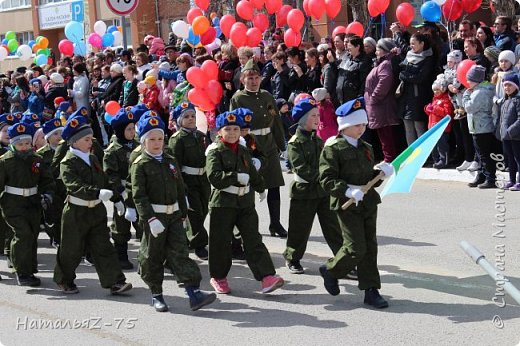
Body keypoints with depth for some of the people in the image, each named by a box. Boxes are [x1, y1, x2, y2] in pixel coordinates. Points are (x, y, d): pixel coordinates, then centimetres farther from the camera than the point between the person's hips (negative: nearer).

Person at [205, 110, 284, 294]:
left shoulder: (244, 151, 13)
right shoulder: (215, 152, -7)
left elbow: (253, 173, 29)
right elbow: (214, 176, -21)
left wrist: (261, 189, 41)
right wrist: (237, 177, -27)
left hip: (245, 202, 5)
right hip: (223, 203, -5)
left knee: (253, 239, -1)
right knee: (221, 242, 5)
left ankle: (267, 276, -7)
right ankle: (218, 277, 21)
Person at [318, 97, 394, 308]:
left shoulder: (366, 148, 15)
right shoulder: (333, 148, -8)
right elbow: (327, 179, -15)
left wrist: (381, 172, 0)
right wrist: (348, 191, -27)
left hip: (368, 203, 7)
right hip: (347, 204, -7)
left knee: (370, 247, 6)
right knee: (356, 248, -9)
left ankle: (371, 291, 12)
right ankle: (330, 271, 17)